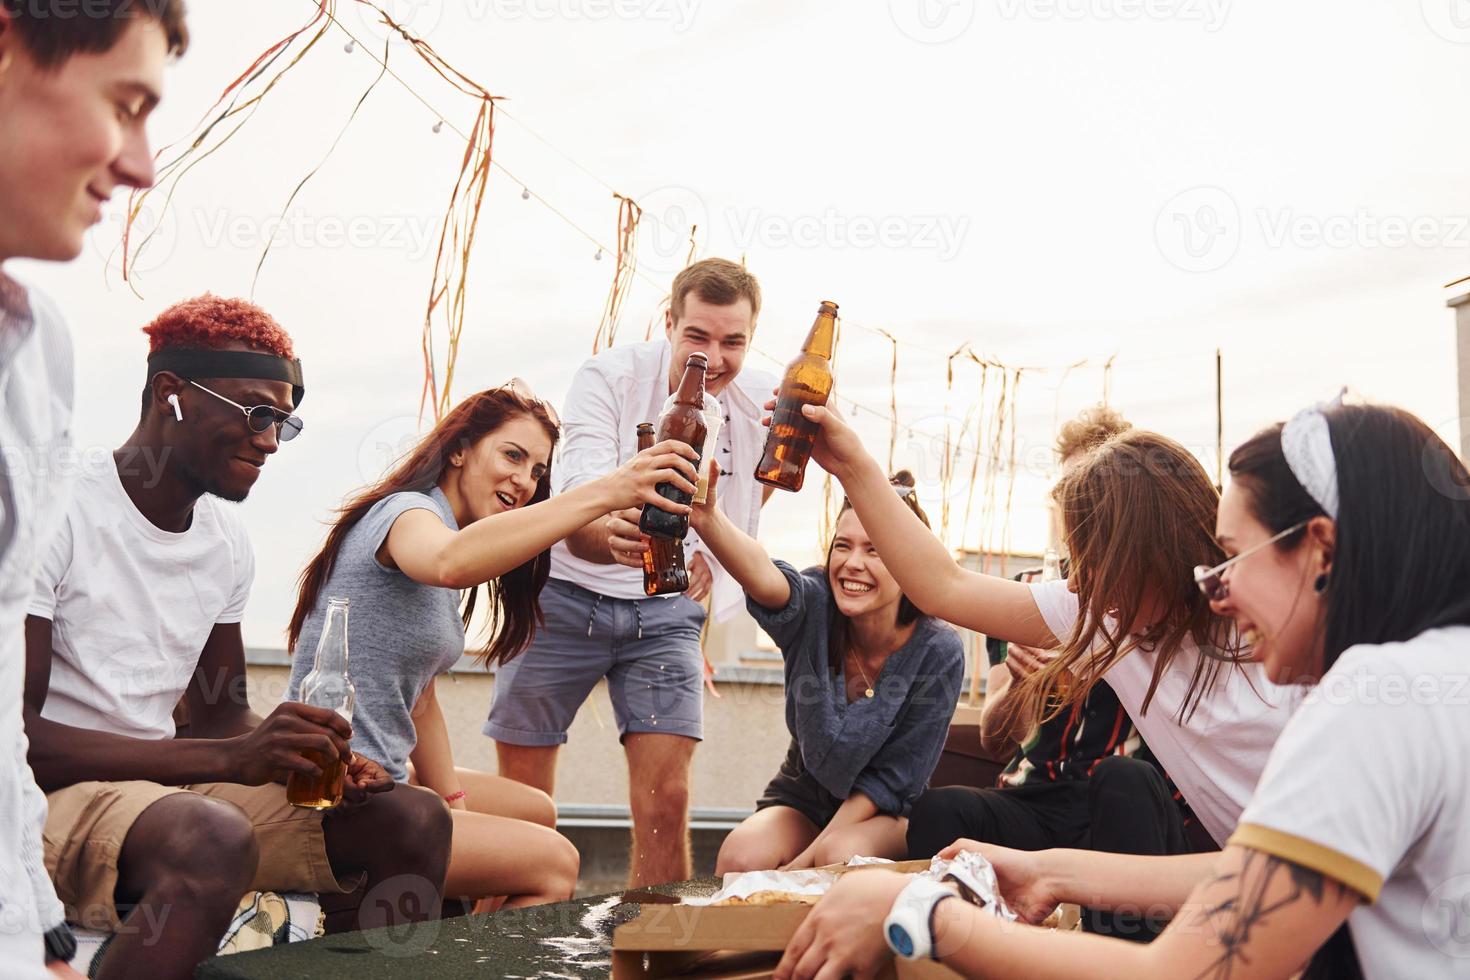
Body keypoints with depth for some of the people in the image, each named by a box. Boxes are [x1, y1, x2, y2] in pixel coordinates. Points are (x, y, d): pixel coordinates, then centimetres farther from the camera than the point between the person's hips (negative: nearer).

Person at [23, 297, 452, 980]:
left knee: (412, 819, -7)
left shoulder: (228, 540, 10)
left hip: (160, 787, 7)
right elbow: (14, 732, -20)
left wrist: (303, 757, -6)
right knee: (215, 839, -38)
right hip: (44, 795, -7)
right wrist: (228, 757, -27)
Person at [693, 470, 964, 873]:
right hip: (803, 794, 2)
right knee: (742, 854, -29)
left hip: (883, 813, -1)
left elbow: (894, 777, -14)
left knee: (842, 855, -34)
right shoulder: (813, 606, -17)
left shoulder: (939, 652, -19)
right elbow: (762, 576, -42)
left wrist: (808, 857, -21)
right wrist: (707, 518, -64)